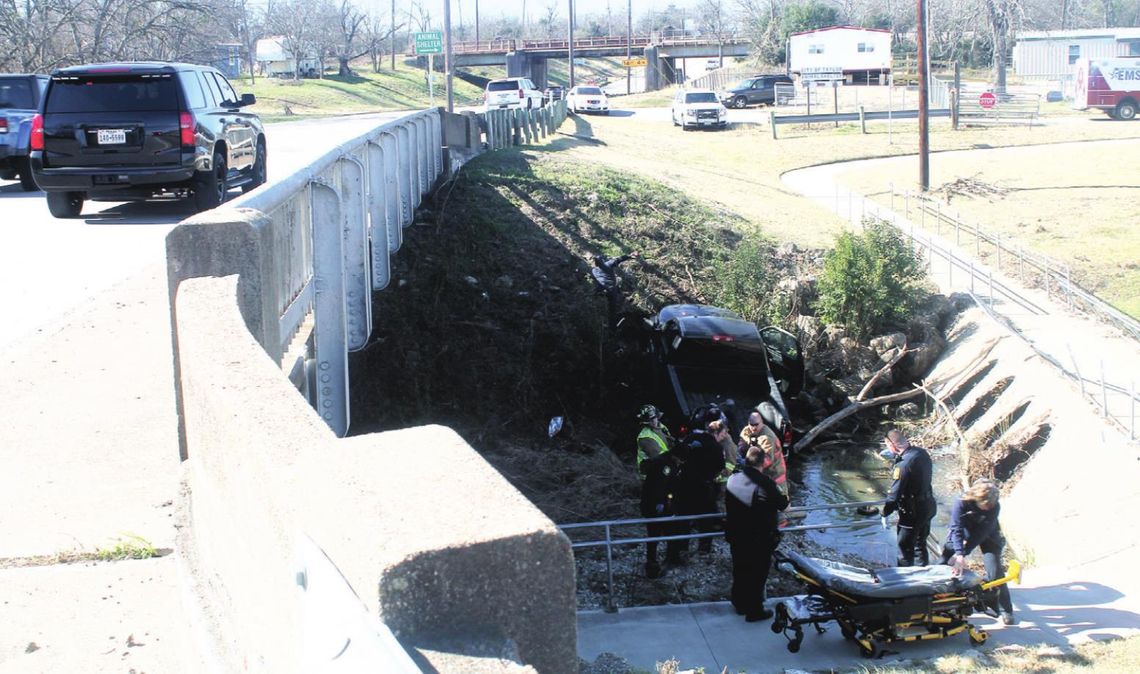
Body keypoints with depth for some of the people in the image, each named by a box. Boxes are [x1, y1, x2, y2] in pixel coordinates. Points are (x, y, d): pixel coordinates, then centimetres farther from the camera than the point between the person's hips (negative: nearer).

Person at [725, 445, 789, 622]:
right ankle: (754, 610, 18)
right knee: (757, 573, 9)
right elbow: (782, 504, -9)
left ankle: (740, 604, 36)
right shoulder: (765, 484, -24)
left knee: (740, 569, 21)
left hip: (736, 536, 5)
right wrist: (784, 497, 13)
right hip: (760, 539, -5)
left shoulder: (733, 480, -7)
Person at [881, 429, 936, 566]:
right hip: (927, 508, 9)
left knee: (905, 550, 7)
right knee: (920, 545, 25)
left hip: (912, 513, -9)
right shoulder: (922, 453, -3)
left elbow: (894, 493, -23)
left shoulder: (903, 465, -29)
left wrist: (885, 513, -10)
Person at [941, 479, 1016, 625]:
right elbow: (957, 528, -36)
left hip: (986, 536, -1)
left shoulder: (994, 506, -31)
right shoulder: (962, 502, -33)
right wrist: (959, 554, -49)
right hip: (964, 534, 1)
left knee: (995, 572, -12)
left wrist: (962, 553, -36)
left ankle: (1005, 611, 0)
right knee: (944, 563, -2)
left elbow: (981, 533, -31)